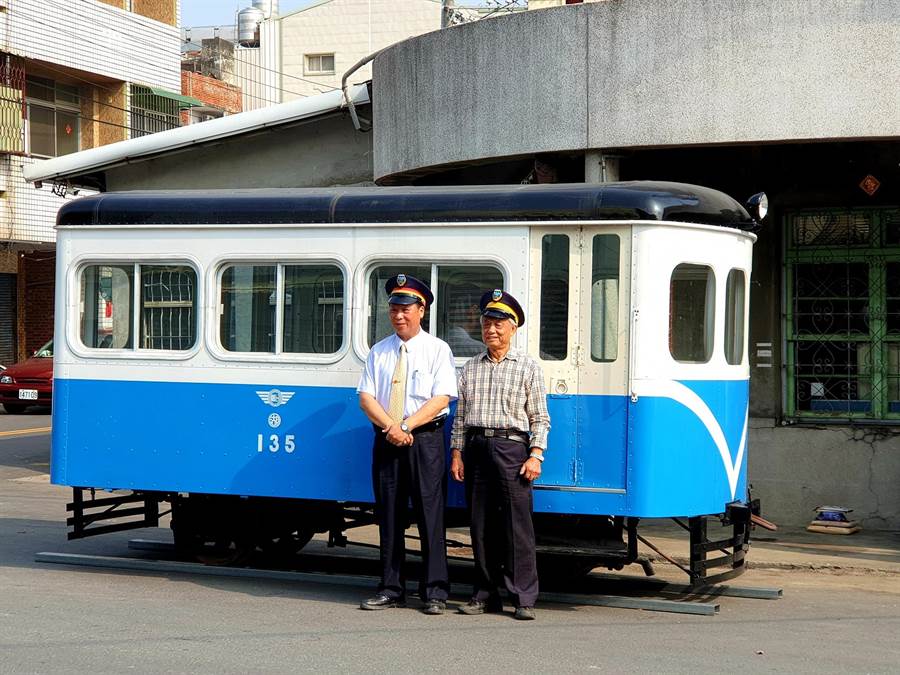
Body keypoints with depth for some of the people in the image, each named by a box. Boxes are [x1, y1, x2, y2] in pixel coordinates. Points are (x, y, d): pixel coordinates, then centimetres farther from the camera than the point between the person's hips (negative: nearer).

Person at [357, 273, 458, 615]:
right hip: (386, 441, 4)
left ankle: (434, 592, -2)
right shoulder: (379, 352, 13)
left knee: (429, 515, -6)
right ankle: (391, 589, 12)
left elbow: (441, 399, -8)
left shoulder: (437, 350, 2)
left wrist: (405, 426, -15)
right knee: (389, 516, 6)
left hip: (425, 439, -4)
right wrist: (390, 427, -11)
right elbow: (366, 397, 6)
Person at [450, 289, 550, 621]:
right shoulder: (471, 368, 17)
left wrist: (536, 455, -7)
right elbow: (460, 415, 17)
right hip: (476, 448, 4)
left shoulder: (527, 367, 7)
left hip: (511, 447, -4)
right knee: (480, 524, 4)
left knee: (517, 524, -8)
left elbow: (540, 418, 4)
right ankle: (485, 594, 11)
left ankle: (524, 598, -5)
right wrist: (457, 453, 9)